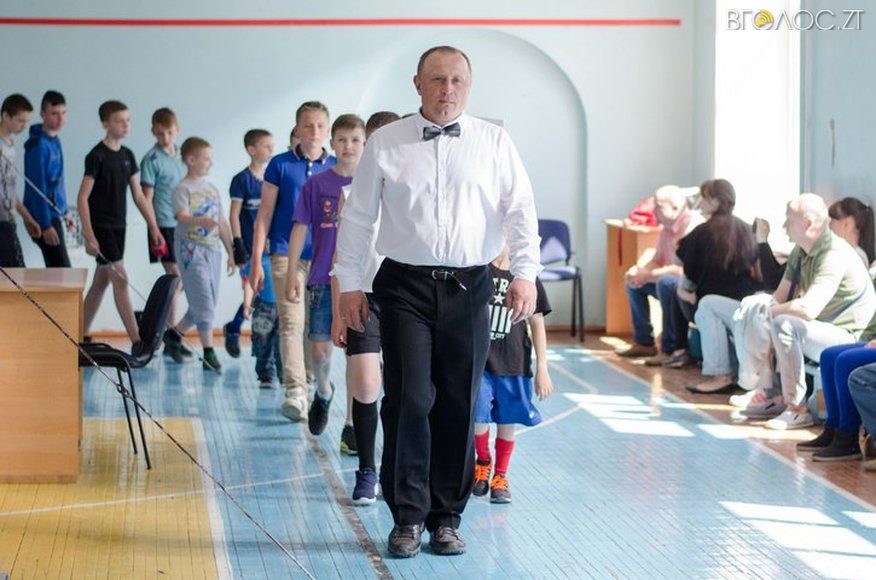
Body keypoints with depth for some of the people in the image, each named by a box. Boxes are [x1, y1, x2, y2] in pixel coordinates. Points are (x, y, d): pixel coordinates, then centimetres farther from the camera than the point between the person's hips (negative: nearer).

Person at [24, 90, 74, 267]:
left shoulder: (55, 141, 11)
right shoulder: (38, 145, -17)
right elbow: (37, 188, -19)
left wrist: (64, 211, 22)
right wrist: (45, 226, -21)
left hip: (54, 214, 9)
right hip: (43, 217, -9)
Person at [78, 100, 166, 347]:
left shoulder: (127, 155, 9)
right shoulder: (97, 156, -12)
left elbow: (139, 196, 13)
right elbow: (83, 197, -14)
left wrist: (154, 227, 8)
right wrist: (88, 235, -20)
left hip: (118, 227, 7)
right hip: (100, 227, -7)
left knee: (100, 283, 12)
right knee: (120, 279, -11)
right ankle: (137, 342, -13)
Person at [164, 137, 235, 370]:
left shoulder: (212, 189, 15)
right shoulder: (183, 189, -6)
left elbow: (222, 222, 19)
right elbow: (182, 216, -24)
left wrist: (231, 253, 18)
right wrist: (201, 221, -44)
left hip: (213, 249, 7)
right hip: (191, 249, -7)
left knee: (208, 304, 11)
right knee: (204, 302, -10)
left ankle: (174, 335, 30)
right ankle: (209, 353, -6)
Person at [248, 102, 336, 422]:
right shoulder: (281, 165, 2)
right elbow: (264, 215, 3)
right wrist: (256, 261, -1)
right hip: (287, 254, -3)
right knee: (292, 322, -12)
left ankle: (313, 385, 22)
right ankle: (295, 393, -19)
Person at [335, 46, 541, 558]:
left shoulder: (494, 142, 7)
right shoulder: (386, 144, 6)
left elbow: (521, 209, 1)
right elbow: (358, 216, 9)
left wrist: (526, 273, -10)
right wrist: (350, 283, 5)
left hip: (469, 287, 1)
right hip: (405, 286, -1)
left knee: (459, 405, 4)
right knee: (409, 400, -8)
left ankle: (447, 517, 15)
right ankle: (408, 516, 3)